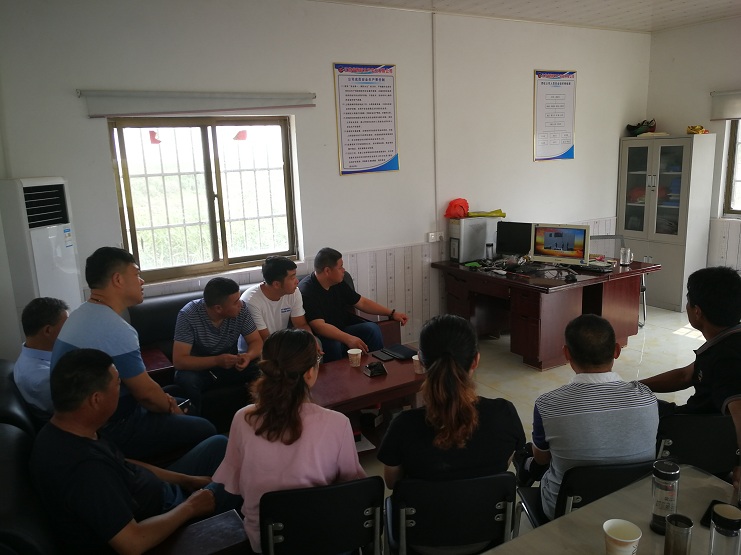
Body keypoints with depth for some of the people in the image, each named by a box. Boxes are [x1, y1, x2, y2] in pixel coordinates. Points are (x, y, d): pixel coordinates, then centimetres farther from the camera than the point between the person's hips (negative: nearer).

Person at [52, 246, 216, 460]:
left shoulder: (82, 315, 6)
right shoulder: (114, 328, -27)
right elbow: (145, 392, -21)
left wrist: (165, 401, 8)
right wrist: (170, 408, 0)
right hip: (109, 432, -10)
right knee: (204, 430, -4)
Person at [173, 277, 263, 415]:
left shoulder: (241, 309, -16)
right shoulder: (188, 315, -25)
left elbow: (256, 341, -8)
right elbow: (179, 361, -28)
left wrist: (248, 356, -31)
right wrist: (216, 360, -40)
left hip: (230, 364, 3)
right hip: (199, 367, -2)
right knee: (186, 379, -35)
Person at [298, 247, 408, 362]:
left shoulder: (338, 284, 5)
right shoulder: (306, 291, -20)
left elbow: (362, 302, 14)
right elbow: (319, 326, -30)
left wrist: (392, 313, 8)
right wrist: (348, 339, -43)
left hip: (341, 331, 7)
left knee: (371, 328, -15)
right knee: (332, 344, -37)